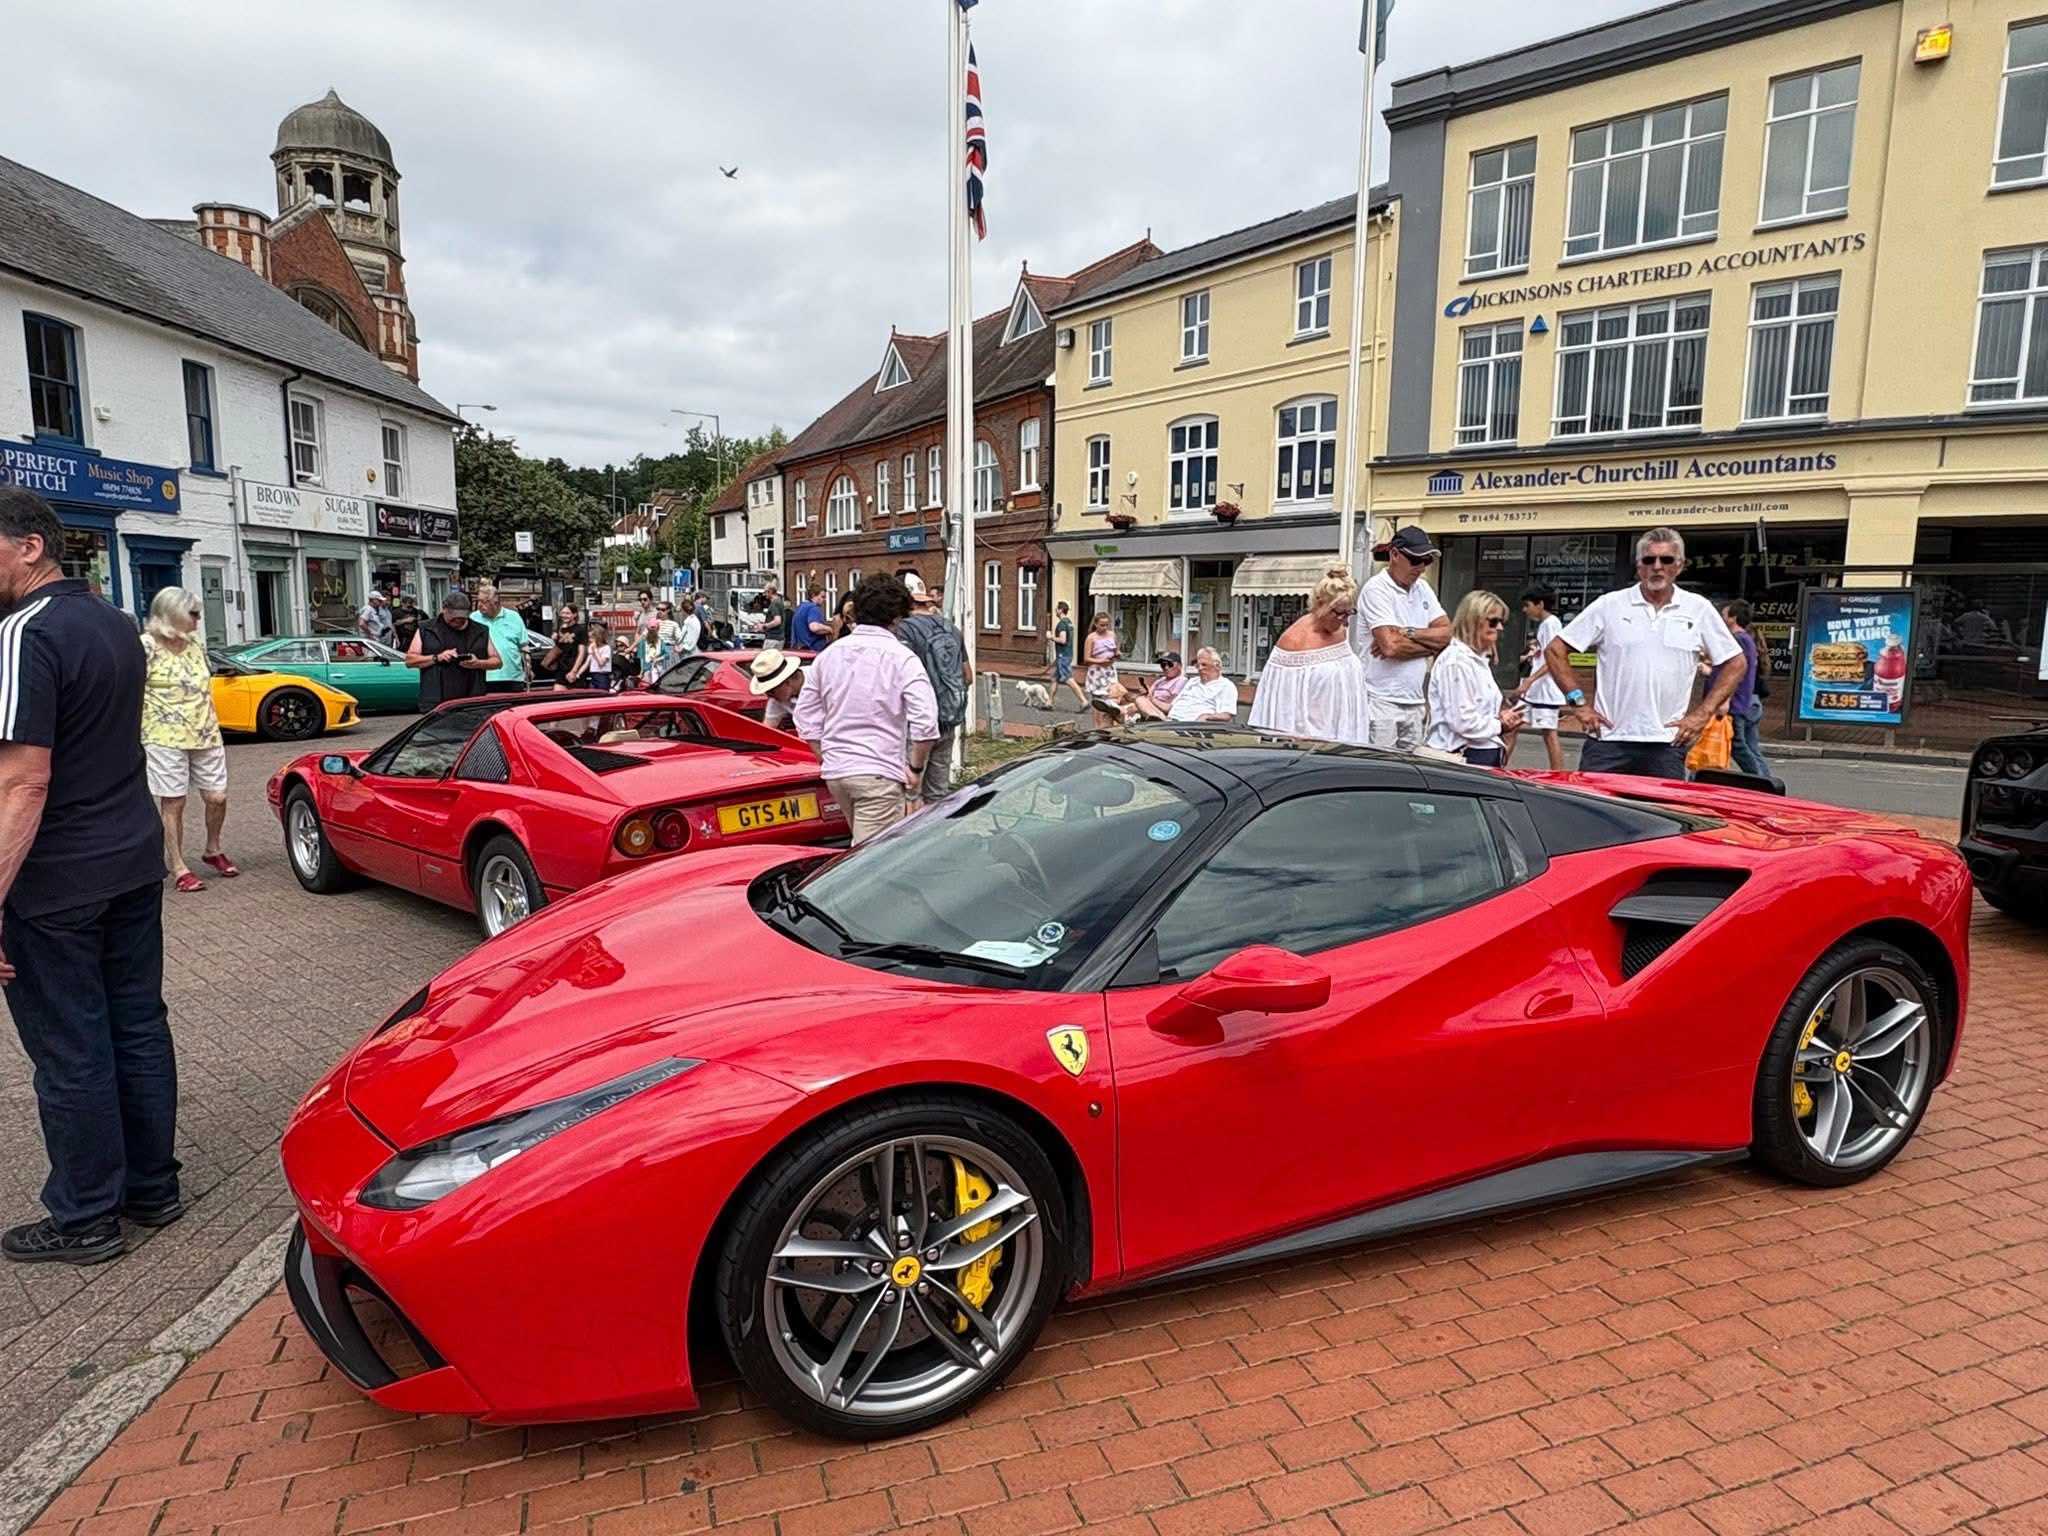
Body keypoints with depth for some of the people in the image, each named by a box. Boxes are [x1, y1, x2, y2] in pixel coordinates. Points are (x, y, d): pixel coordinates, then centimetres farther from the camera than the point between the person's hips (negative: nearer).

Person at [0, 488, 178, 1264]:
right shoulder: (115, 623, 10)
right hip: (135, 859, 8)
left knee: (70, 1054, 4)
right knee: (138, 1027, 14)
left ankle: (86, 1220, 17)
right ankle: (152, 1187, 26)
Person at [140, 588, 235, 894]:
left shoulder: (196, 644, 11)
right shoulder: (146, 647, -8)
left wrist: (214, 729, 19)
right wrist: (138, 736, -10)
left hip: (205, 736, 6)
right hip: (165, 739, -5)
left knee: (217, 796, 4)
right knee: (173, 803, 1)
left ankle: (213, 851, 27)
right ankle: (179, 868, 9)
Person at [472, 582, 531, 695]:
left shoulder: (514, 618, 7)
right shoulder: (473, 619, 5)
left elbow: (524, 647, 9)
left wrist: (527, 669, 3)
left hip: (514, 678, 1)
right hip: (485, 680, -1)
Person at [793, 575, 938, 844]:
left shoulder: (829, 654, 9)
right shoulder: (901, 658, -9)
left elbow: (806, 717, 13)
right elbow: (926, 721, -17)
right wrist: (916, 768, -3)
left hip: (835, 773, 7)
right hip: (878, 774, -7)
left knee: (860, 849, 23)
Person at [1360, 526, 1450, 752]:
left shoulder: (1422, 588, 15)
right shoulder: (1377, 589, -8)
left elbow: (1447, 633, 5)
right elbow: (1391, 647, -18)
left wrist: (1408, 633, -10)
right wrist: (1432, 645, -3)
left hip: (1414, 701, 7)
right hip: (1382, 701, -7)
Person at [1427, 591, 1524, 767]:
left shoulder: (1479, 659, 17)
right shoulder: (1456, 661, -14)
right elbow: (1463, 721, -21)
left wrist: (1502, 718, 6)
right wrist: (1499, 724, -6)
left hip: (1486, 753, 10)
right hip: (1466, 757, -10)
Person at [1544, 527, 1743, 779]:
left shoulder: (1699, 610, 6)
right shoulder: (1609, 605, 2)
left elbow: (1734, 664, 12)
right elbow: (1555, 650, 3)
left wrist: (1703, 713, 4)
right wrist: (1578, 702, -2)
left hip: (1667, 744, 1)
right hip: (1607, 740, -1)